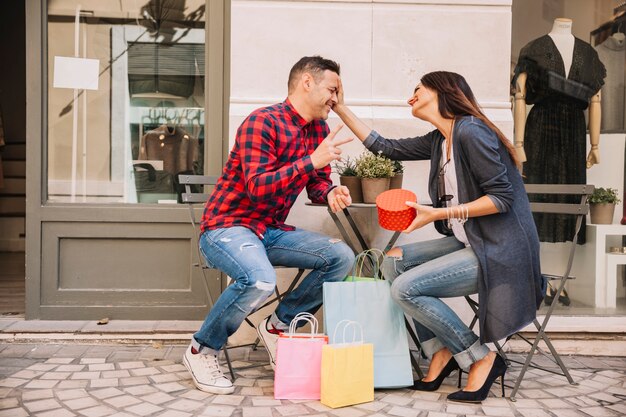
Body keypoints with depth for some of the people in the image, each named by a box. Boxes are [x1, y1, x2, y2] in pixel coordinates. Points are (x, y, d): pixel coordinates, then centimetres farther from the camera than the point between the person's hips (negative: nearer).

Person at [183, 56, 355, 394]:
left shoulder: (319, 130, 9)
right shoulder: (262, 122, -17)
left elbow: (317, 183, 13)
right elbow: (258, 187, -25)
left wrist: (331, 193, -11)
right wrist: (312, 160, -30)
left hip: (270, 231, 8)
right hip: (226, 227, -8)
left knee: (341, 256, -6)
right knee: (260, 279, -36)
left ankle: (279, 325, 6)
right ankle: (201, 351, -9)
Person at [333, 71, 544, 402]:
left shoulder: (470, 131, -16)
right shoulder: (439, 140, 12)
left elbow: (503, 197, -20)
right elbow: (385, 147, 17)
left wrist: (439, 213, -21)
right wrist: (340, 108, 18)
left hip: (499, 252, -9)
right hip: (470, 243, 9)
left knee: (405, 288, -16)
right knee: (394, 260, 3)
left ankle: (482, 359, -2)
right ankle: (440, 353, 5)